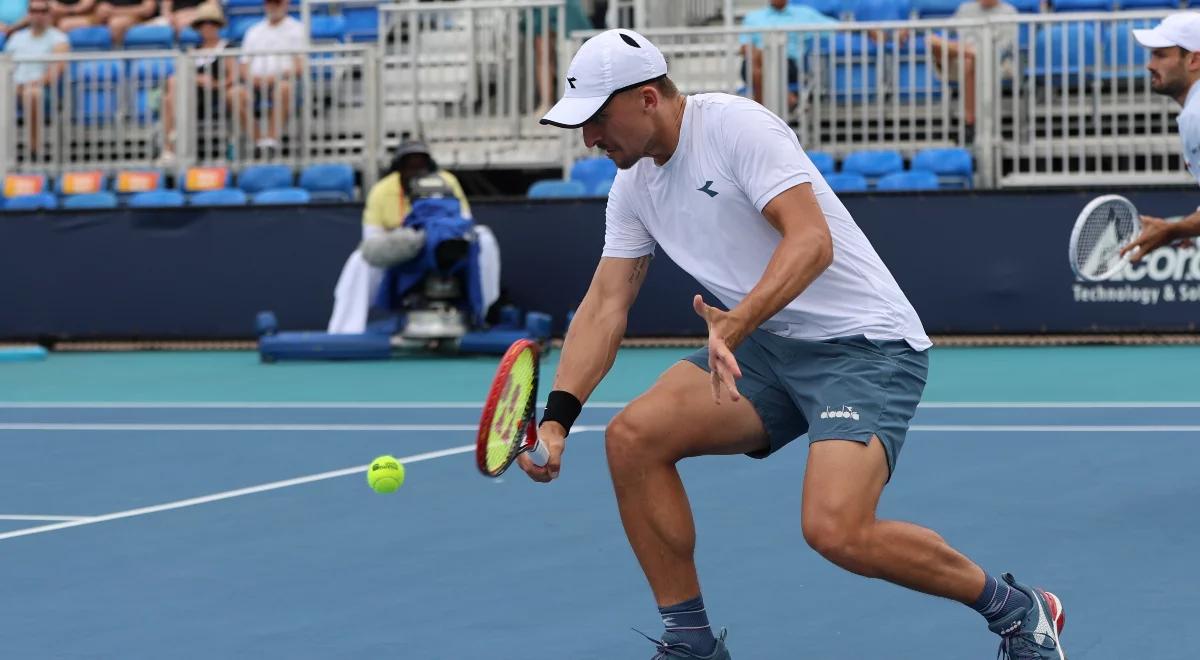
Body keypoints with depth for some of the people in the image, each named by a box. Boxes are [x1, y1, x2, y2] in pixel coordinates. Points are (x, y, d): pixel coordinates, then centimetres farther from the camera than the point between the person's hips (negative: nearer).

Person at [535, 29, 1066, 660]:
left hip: (865, 343, -8)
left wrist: (735, 325, -41)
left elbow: (812, 240, -26)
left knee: (834, 529, -26)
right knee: (632, 437, -11)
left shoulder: (734, 124, -16)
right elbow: (605, 304, 6)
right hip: (771, 349, 8)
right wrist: (556, 417, -7)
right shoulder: (633, 185, 9)